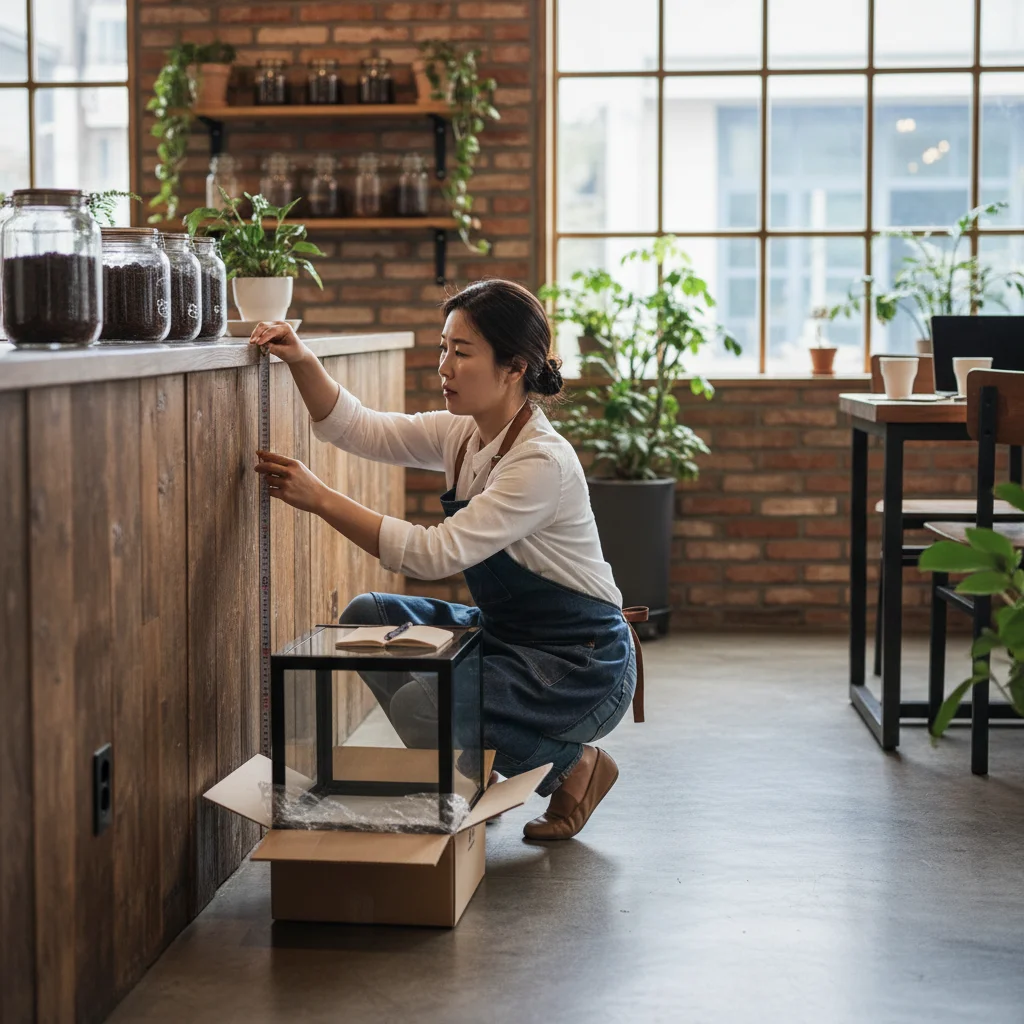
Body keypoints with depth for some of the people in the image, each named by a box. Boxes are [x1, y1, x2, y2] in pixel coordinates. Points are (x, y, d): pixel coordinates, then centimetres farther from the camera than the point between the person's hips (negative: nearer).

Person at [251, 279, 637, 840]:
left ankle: (572, 764, -2)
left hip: (582, 667, -8)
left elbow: (437, 554, -31)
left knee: (420, 706, -27)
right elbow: (357, 428, 2)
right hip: (504, 633, 9)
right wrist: (303, 361, -15)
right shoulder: (462, 434, 0)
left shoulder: (542, 462, -26)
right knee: (366, 616, -4)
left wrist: (321, 499, -30)